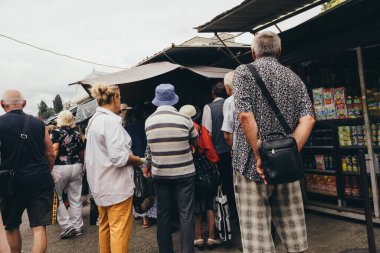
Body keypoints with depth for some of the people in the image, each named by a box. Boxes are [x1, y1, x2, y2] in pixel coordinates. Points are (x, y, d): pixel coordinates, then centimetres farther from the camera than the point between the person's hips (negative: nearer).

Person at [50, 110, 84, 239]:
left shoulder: (56, 132, -4)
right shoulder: (77, 134, 8)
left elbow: (55, 150, -17)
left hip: (60, 167, -4)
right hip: (76, 167, 4)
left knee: (57, 197, 9)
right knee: (76, 199, 10)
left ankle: (67, 226, 3)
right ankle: (77, 227, 17)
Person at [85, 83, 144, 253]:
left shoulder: (94, 120, 11)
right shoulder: (111, 120, -18)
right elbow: (118, 157, -25)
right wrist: (137, 160, -8)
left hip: (100, 185, 10)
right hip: (116, 184, -10)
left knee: (105, 225, 20)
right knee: (120, 229, 0)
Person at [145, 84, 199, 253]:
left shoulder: (149, 121, -2)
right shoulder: (184, 119, -10)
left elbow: (151, 146, 10)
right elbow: (195, 143, 5)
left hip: (160, 174, 3)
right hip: (184, 173, -3)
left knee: (163, 214, 13)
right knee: (186, 215, 5)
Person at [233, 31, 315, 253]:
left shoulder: (244, 71, 0)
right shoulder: (294, 78, 12)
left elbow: (246, 116, -14)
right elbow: (308, 119, -2)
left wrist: (259, 157, -10)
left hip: (251, 165, -4)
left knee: (256, 233, 3)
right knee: (293, 233, 13)